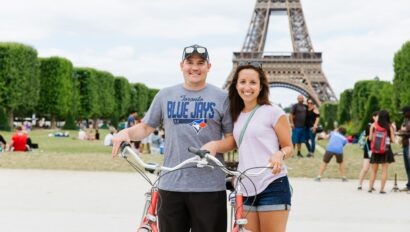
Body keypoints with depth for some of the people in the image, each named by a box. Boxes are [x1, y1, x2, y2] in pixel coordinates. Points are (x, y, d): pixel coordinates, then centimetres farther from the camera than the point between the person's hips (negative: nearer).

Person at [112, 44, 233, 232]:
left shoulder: (222, 98, 5)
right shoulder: (165, 95, 11)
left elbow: (232, 138, 4)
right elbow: (146, 127, 15)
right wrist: (126, 132, -5)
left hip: (209, 187, -2)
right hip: (170, 185, 2)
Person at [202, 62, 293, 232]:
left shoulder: (273, 112, -2)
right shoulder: (237, 116, 15)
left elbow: (289, 147, 0)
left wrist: (279, 154, -22)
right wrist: (213, 144, -1)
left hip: (272, 186, -6)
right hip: (245, 188, 6)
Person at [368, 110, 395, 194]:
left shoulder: (373, 125, -3)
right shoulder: (389, 127, -5)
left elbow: (370, 138, -2)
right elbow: (393, 140, -4)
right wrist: (393, 130, 11)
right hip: (386, 150, -1)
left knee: (374, 170, 13)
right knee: (384, 170, 4)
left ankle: (370, 187, 9)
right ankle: (382, 189, 0)